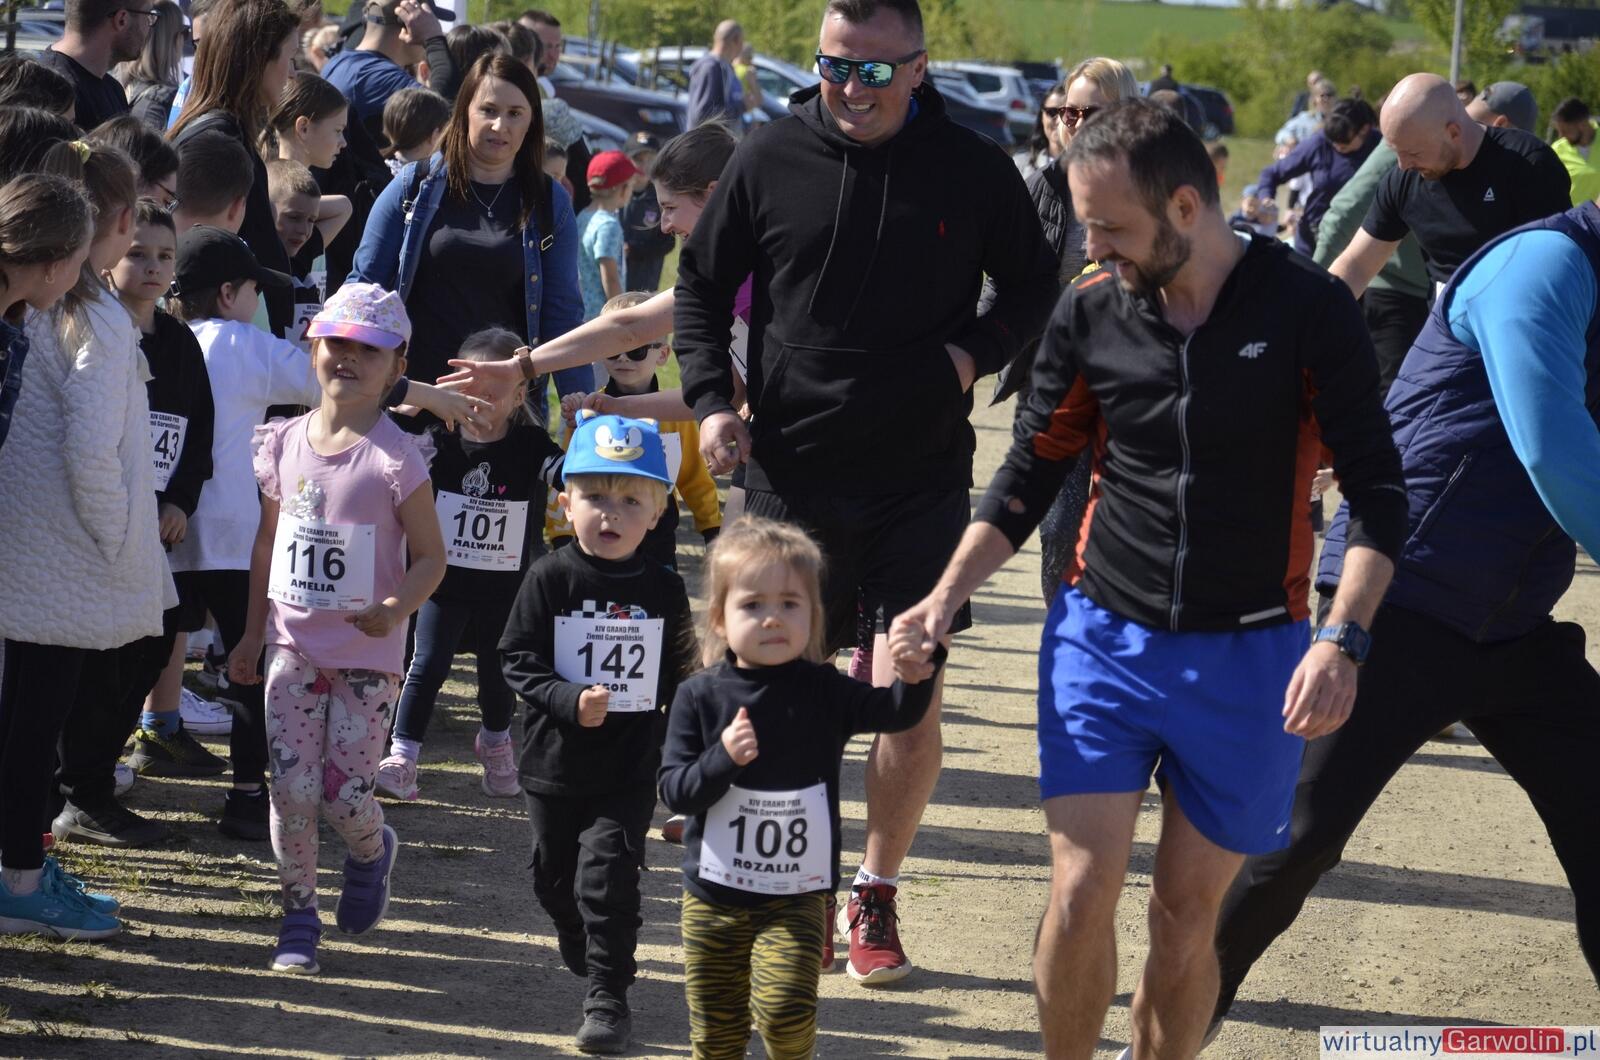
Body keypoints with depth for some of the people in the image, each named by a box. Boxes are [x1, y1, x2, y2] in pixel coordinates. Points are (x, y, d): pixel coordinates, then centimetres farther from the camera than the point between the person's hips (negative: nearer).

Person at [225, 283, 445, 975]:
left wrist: (396, 608, -27)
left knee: (346, 795, -4)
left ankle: (372, 851, 31)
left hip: (367, 655, -3)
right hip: (294, 647, 3)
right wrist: (254, 633, 16)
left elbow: (430, 556, -8)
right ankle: (299, 916, 14)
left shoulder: (395, 457, -11)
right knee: (292, 789, -3)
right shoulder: (284, 442, 3)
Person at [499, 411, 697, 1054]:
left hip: (630, 768, -1)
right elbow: (517, 660, -7)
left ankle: (608, 997, -1)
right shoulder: (551, 579, -6)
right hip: (554, 764, 1)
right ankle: (587, 966, 39)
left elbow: (680, 677, 7)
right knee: (556, 878, 14)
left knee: (606, 876, -11)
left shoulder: (663, 590, -1)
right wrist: (570, 702, -22)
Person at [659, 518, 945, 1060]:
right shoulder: (700, 696, -5)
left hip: (797, 896, -1)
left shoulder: (823, 691, -4)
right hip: (713, 891, 1)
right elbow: (674, 791, -7)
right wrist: (723, 758, -25)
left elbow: (896, 711, -15)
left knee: (786, 1005, -17)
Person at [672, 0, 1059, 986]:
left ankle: (878, 894, 16)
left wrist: (975, 351, -7)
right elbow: (702, 285, 11)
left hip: (922, 473, -1)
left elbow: (1036, 287, 11)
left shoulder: (974, 171, -2)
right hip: (789, 470, 1)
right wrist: (712, 397, -2)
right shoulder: (770, 161, 0)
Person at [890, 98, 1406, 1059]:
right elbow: (1030, 475, 10)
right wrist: (946, 599, -1)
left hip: (1248, 655, -2)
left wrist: (1343, 639, -21)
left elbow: (1377, 490, -8)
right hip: (1103, 638, 2)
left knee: (1187, 914, 5)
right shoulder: (1090, 313, -1)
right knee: (1082, 893, -8)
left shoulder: (1308, 310, -10)